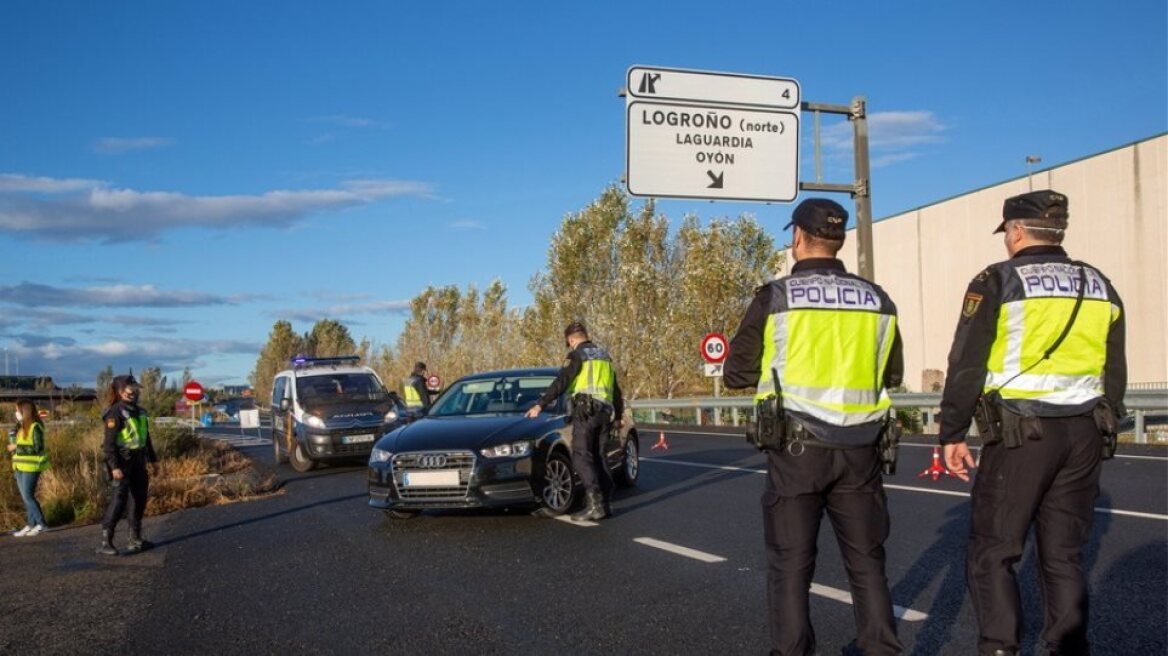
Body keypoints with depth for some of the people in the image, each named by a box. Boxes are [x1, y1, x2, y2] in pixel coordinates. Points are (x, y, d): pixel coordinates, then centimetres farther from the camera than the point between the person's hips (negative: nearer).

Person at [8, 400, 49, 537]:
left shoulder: (35, 427, -13)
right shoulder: (20, 426, 11)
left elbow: (38, 448, -17)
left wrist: (18, 447, -16)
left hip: (31, 467, -8)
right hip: (19, 466, 8)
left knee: (28, 496, -8)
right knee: (26, 497, 9)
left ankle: (41, 524, -2)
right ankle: (30, 524, 14)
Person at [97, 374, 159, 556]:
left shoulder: (140, 411, 12)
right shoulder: (115, 412, -13)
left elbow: (146, 437, 21)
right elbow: (109, 442, -17)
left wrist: (153, 459, 21)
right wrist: (114, 466, -23)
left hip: (138, 461, 8)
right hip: (122, 462, -8)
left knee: (139, 499, 12)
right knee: (118, 500, -11)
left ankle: (135, 539, 23)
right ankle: (105, 542, -7)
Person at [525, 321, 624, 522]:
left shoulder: (578, 355, -3)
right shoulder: (604, 356, 21)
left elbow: (560, 383, -12)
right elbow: (616, 391, 27)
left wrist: (540, 405, -12)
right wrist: (618, 416, 36)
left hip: (586, 410, -8)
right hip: (605, 412, 8)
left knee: (581, 457, -9)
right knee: (598, 457, 12)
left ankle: (595, 504, -20)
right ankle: (606, 503, 8)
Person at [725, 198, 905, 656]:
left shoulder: (775, 298, -6)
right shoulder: (877, 300, 6)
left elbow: (736, 375, 0)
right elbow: (891, 375, 17)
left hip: (797, 449, -3)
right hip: (859, 450, 3)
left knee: (790, 566, 6)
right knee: (867, 562, 13)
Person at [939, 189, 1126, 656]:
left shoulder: (997, 282, -5)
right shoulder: (1099, 287, 11)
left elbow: (965, 367, -7)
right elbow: (1115, 374, 15)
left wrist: (952, 434, 0)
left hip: (1020, 433, -5)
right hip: (1083, 434, 5)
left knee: (992, 553, 2)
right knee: (1064, 555, 12)